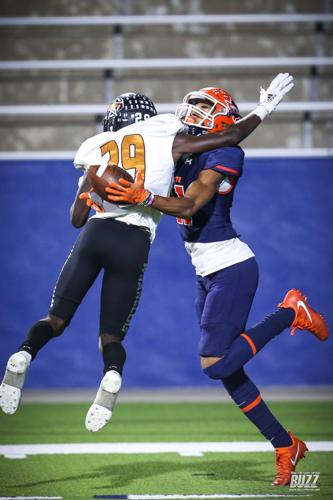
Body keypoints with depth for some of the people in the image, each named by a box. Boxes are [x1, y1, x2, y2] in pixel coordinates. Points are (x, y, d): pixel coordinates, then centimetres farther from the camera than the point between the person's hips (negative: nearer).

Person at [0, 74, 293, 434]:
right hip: (134, 243, -1)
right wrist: (264, 108, 27)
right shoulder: (167, 140, 11)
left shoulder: (99, 150, 16)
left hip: (95, 232, 1)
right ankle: (112, 375, -27)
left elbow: (77, 218, 15)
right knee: (112, 334, 8)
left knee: (56, 320, 12)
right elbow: (230, 137, 14)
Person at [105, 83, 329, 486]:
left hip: (231, 269, -8)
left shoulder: (224, 156, -14)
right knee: (227, 370, 8)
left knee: (215, 365, -13)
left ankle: (289, 313, 4)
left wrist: (145, 197, -42)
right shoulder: (180, 155, 10)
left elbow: (189, 204, -27)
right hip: (207, 273, 8)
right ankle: (285, 445, 18)